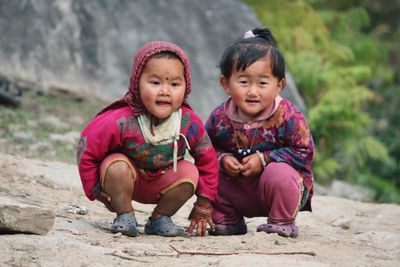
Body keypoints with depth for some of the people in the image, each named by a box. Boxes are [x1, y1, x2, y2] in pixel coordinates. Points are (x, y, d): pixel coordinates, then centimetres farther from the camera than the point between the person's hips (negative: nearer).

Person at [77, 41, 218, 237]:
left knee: (189, 173, -23)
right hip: (123, 180, -3)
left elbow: (207, 160, -7)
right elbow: (87, 149, -19)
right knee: (118, 166, -33)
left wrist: (203, 206, -4)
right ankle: (125, 216, -11)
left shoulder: (190, 124, -23)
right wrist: (95, 190, -12)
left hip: (162, 183, 3)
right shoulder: (121, 122, -32)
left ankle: (160, 219, -3)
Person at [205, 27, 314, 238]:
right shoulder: (219, 117, -10)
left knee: (278, 173, -34)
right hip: (238, 192, 4)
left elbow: (304, 153, -20)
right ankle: (227, 221, 13)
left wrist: (264, 159, -24)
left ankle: (282, 223, -9)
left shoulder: (288, 117, -22)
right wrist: (222, 159, -19)